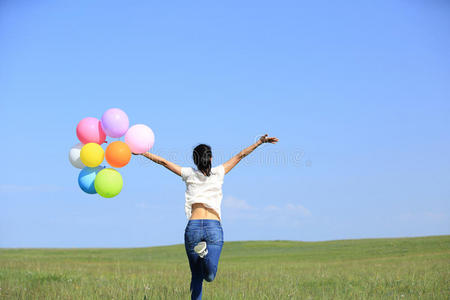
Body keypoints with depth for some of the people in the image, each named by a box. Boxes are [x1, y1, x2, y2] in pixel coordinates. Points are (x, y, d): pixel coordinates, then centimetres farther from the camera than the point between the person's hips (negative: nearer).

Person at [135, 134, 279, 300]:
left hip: (193, 227, 1)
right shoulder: (218, 173, 9)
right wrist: (259, 142, 20)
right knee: (209, 276, -13)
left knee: (196, 276, 11)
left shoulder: (189, 174, 9)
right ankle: (205, 252, -39)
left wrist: (142, 152, 25)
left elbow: (163, 161, 15)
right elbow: (240, 156, 15)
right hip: (214, 227, -1)